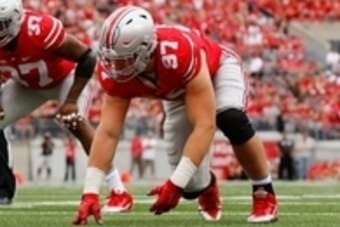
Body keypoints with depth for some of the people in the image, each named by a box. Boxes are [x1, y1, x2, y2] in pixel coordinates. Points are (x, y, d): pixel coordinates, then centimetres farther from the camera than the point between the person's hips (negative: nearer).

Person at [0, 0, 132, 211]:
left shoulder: (39, 30, -41)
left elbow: (87, 58, -31)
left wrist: (71, 100, -30)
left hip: (64, 77, -6)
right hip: (26, 84, 6)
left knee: (75, 122, -27)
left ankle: (118, 191, -24)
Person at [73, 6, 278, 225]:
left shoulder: (179, 54, -46)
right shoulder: (116, 71, -30)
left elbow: (205, 125, -46)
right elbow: (108, 132, -27)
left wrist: (175, 184, -49)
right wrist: (90, 192, -36)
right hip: (180, 92, 4)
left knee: (231, 121, -38)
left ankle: (264, 193, -16)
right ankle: (207, 185, 33)